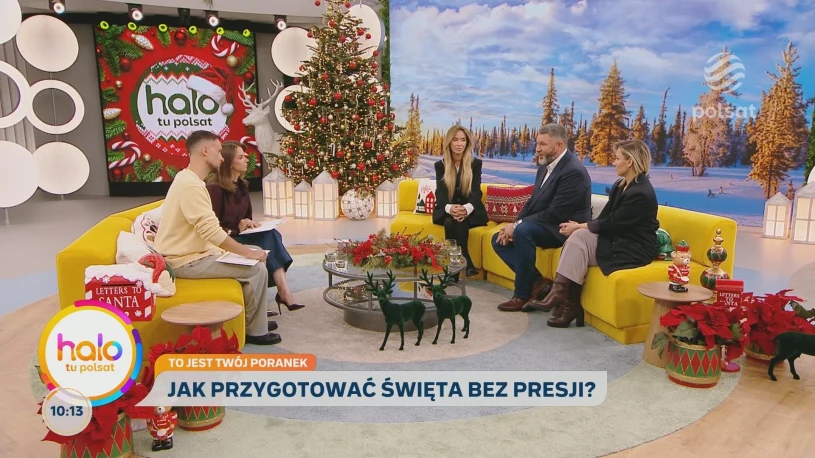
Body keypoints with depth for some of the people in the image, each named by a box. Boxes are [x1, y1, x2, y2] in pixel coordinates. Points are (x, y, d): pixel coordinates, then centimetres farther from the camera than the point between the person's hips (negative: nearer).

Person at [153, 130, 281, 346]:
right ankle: (255, 330, 1)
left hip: (194, 252, 11)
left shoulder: (189, 179, 12)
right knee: (257, 268, -14)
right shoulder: (190, 184, -22)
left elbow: (207, 228, 13)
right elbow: (212, 231, -28)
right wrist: (247, 252, -19)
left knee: (254, 253, 12)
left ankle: (255, 317, 21)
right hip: (186, 260, -11)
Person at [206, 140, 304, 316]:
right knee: (268, 241, -26)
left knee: (271, 235, -22)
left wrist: (248, 225, -2)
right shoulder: (214, 189, -15)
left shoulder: (242, 186, 10)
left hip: (239, 237, 7)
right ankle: (284, 293, -22)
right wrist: (236, 230, -19)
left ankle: (284, 292, -28)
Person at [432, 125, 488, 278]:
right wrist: (450, 208, -33)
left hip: (470, 212, -1)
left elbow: (476, 192, -10)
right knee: (450, 222, -33)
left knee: (459, 222, -34)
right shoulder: (440, 165, 2)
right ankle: (466, 265, -31)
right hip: (447, 211, 1)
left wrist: (466, 208, -34)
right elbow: (440, 193, -8)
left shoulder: (476, 163, 0)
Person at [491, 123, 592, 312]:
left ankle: (522, 294, -21)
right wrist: (513, 224, -6)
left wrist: (518, 225, -21)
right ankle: (537, 281, -7)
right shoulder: (545, 167, 8)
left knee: (523, 230, -33)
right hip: (545, 225, 10)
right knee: (499, 239, -1)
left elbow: (555, 214, -24)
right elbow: (532, 202, 12)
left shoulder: (574, 171, -20)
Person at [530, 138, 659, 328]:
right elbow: (604, 218, 5)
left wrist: (579, 226, -12)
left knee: (579, 236, -21)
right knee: (578, 236, -14)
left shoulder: (641, 193, -21)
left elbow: (611, 223, -20)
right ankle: (562, 294, -15)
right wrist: (579, 227, -12)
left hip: (635, 248, -9)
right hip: (618, 239, 9)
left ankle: (569, 301, -15)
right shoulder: (620, 185, 8)